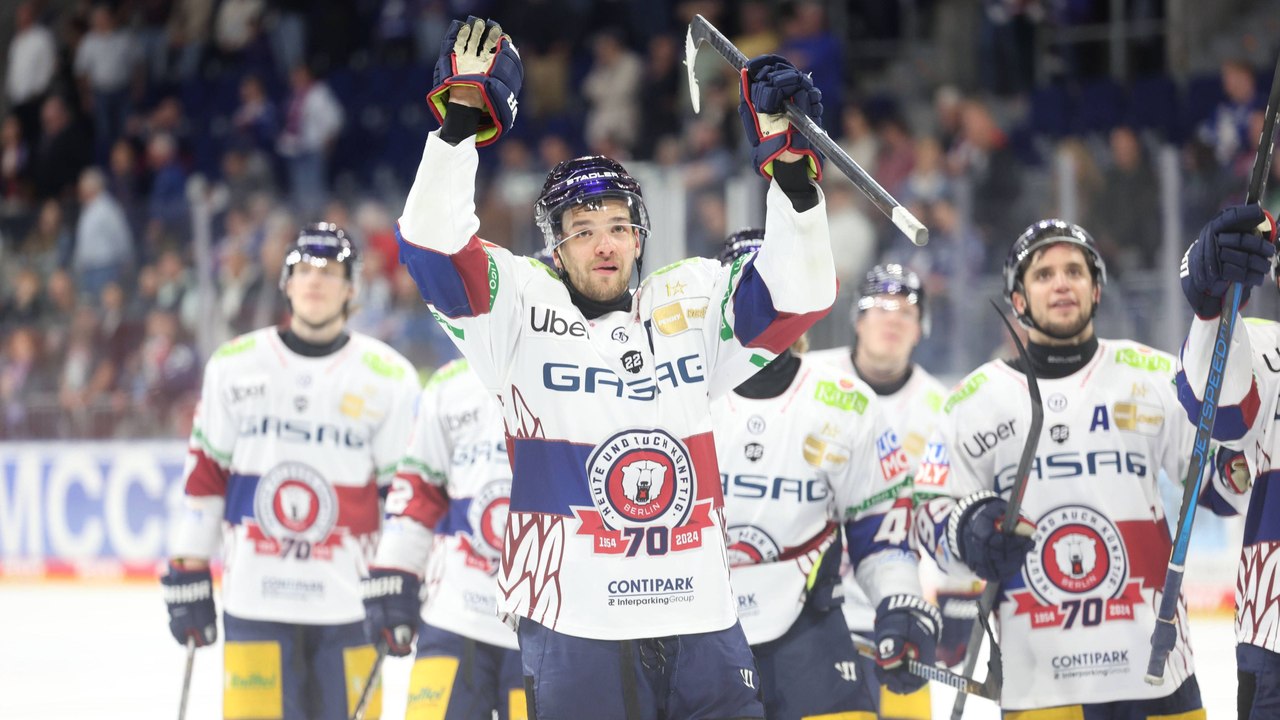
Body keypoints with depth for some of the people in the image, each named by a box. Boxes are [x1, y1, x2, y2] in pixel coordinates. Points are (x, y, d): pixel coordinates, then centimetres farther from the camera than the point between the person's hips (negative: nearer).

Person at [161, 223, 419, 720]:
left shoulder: (389, 378, 2)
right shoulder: (234, 366, 7)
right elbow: (203, 475, 9)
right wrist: (188, 577, 5)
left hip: (346, 604, -1)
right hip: (252, 600, 1)